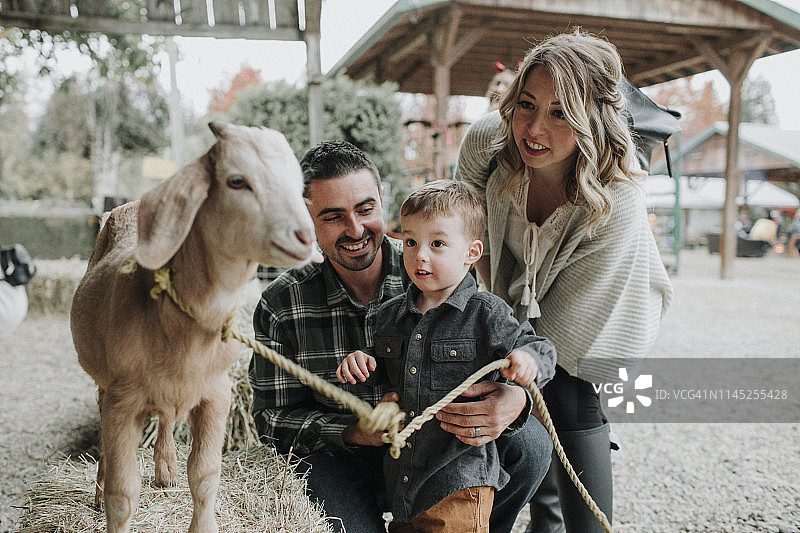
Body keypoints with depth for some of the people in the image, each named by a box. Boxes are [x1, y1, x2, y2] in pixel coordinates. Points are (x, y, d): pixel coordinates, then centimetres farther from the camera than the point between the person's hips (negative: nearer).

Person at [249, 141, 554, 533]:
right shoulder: (281, 305, -9)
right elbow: (273, 417, -6)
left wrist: (515, 401, -35)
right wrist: (357, 431, -24)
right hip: (339, 459, -1)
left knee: (529, 442, -20)